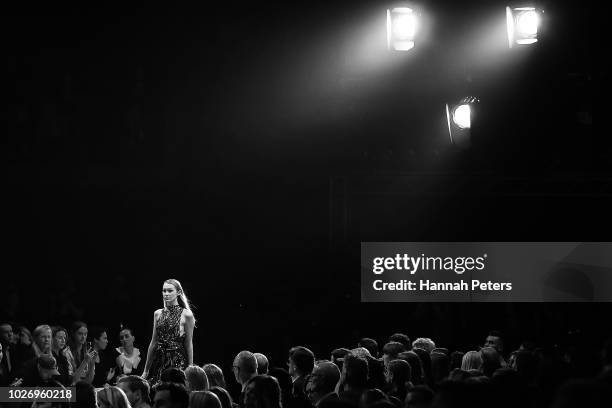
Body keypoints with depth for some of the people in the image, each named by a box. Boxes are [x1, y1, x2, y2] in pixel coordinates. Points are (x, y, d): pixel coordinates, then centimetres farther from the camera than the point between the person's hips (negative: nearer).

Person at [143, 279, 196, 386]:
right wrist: (146, 370, 13)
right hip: (159, 360, 4)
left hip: (178, 361, -4)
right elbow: (153, 342, 13)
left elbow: (189, 344, -2)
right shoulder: (158, 314, 10)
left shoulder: (186, 314, -3)